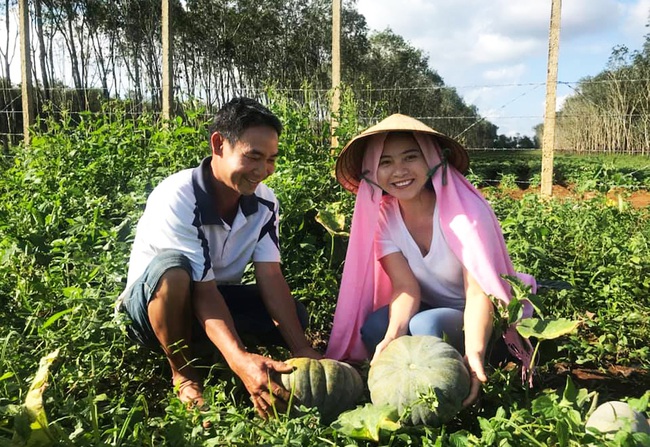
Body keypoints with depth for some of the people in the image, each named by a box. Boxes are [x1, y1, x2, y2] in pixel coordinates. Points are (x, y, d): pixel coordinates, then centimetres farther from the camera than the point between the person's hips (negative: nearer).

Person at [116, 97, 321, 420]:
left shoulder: (265, 202, -12)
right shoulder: (176, 199, -30)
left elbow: (270, 277, -17)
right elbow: (202, 290, -34)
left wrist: (301, 348, -28)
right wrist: (240, 360, -48)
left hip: (218, 296, 5)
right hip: (153, 302, -5)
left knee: (293, 315, -16)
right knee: (172, 269, -39)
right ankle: (183, 373, -14)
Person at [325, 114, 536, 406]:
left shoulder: (465, 211, -23)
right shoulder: (382, 217, -10)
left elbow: (479, 293, -28)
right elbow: (406, 287, -18)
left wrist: (474, 353, -47)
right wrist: (392, 336, -39)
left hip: (475, 322, -3)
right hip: (427, 311, 4)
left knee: (426, 326, -34)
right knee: (373, 328, -26)